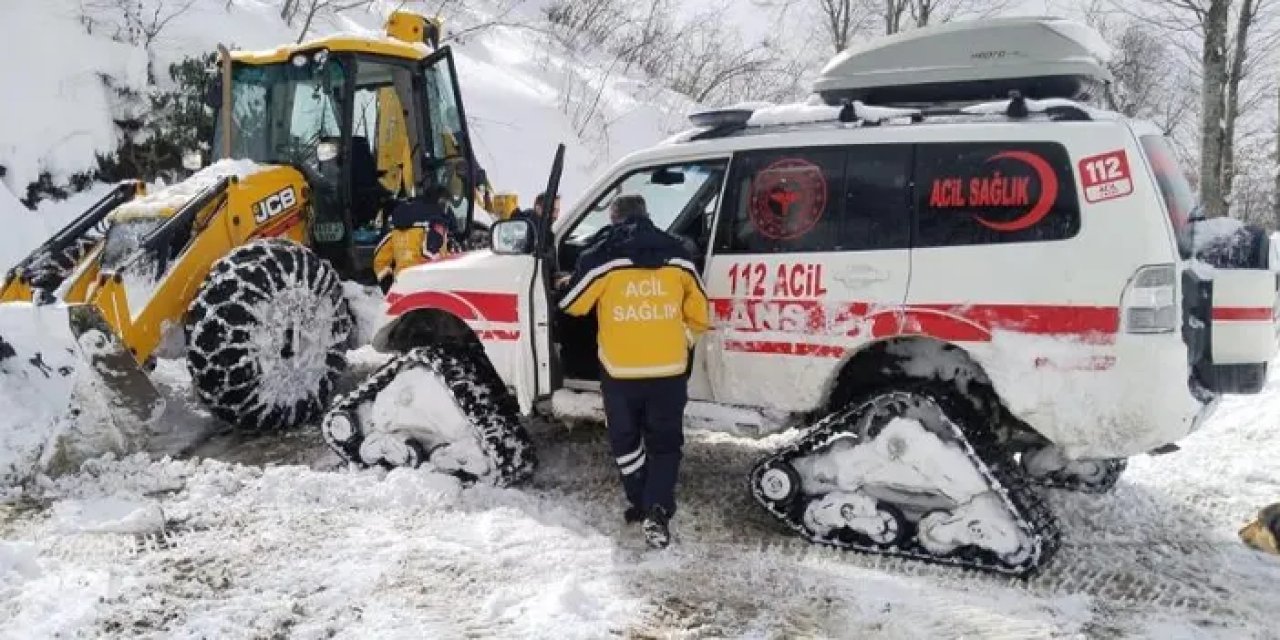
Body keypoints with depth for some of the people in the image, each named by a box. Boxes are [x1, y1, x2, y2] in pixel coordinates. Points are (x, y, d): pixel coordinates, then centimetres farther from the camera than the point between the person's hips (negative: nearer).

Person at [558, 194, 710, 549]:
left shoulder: (602, 257, -6)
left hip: (621, 371, -2)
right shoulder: (676, 255, 5)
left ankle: (642, 504, 23)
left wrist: (571, 280, 27)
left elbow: (571, 304, 6)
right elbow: (698, 314, 11)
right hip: (669, 370, 2)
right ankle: (657, 510, -2)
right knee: (664, 442, 12)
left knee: (626, 441, 19)